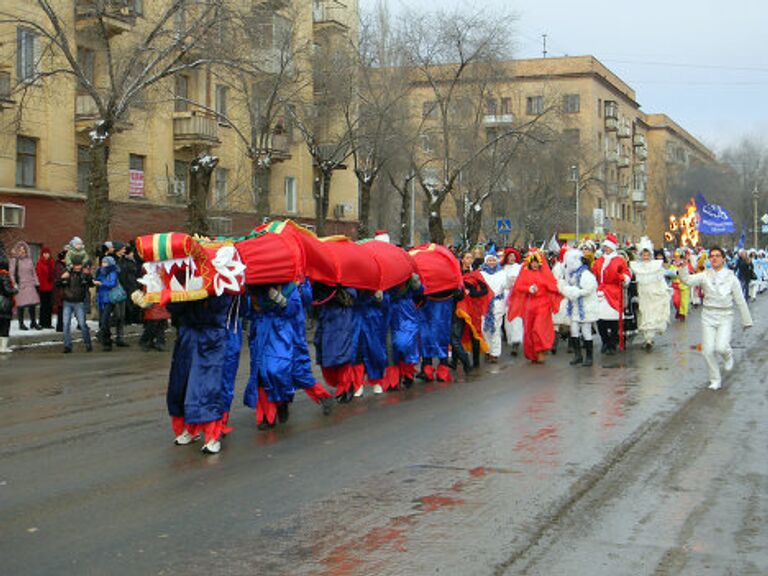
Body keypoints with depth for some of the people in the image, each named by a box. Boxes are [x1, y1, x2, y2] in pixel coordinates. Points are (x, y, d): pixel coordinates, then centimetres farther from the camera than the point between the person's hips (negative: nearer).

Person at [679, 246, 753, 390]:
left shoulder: (731, 278, 0)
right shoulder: (705, 276, 3)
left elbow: (740, 301, 4)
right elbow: (687, 280, -13)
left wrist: (746, 321, 6)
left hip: (725, 317, -2)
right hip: (708, 316, 2)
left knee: (721, 347, -19)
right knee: (708, 350, -2)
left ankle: (728, 356, 19)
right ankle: (715, 380, 17)